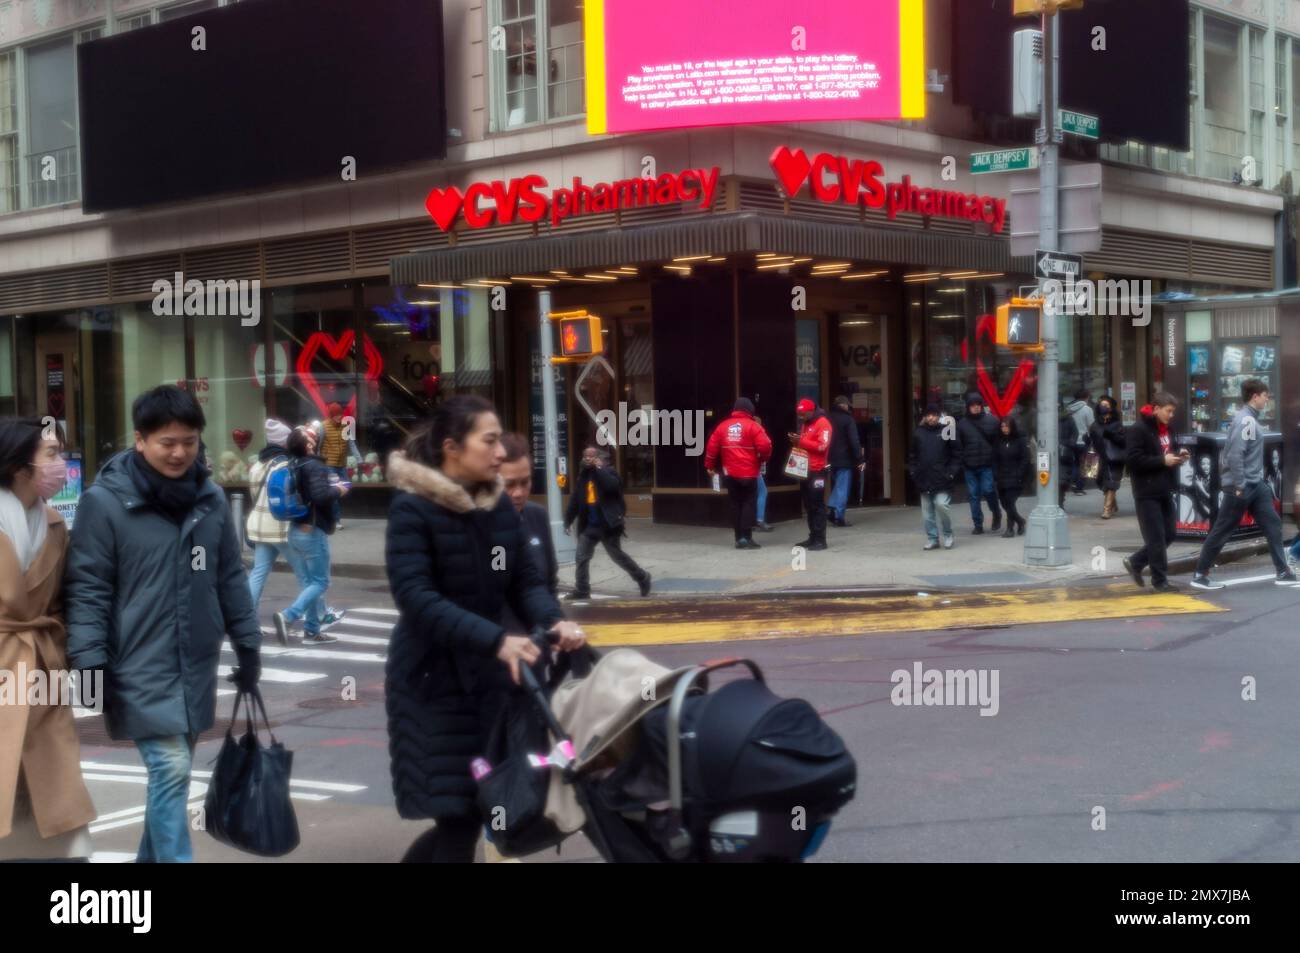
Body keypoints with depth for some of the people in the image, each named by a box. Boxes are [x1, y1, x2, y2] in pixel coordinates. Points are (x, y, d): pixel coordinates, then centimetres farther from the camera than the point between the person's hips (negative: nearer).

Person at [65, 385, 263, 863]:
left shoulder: (211, 498, 5)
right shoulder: (104, 502, -11)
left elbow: (230, 578, 13)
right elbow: (87, 590, -9)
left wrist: (248, 644, 12)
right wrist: (90, 666, -13)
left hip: (197, 668, 5)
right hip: (143, 672, -5)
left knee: (171, 774, 14)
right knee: (170, 772, -12)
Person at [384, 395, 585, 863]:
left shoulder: (501, 507, 5)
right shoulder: (412, 508, -14)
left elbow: (525, 580, 5)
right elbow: (415, 596, -24)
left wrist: (553, 621, -17)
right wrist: (496, 640, -34)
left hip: (488, 674, 6)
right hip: (432, 678, -6)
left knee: (479, 810, 9)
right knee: (459, 816, -4)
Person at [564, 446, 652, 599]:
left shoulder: (607, 472, -6)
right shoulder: (582, 477, 8)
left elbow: (612, 486, -30)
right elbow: (574, 501, 11)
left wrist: (599, 468, -21)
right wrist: (567, 522, 6)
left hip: (607, 525, -5)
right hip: (588, 526, 5)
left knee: (618, 556, 4)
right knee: (581, 558, 0)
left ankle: (643, 578, 22)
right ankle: (581, 591, 8)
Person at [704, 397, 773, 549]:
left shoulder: (723, 426, 7)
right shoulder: (752, 425, -6)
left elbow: (712, 447, 6)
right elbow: (765, 446, -14)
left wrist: (710, 466, 17)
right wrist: (763, 459, 6)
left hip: (731, 473, 4)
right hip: (749, 473, -4)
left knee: (736, 504, 12)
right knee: (749, 503, 0)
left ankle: (739, 538, 12)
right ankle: (746, 537, -9)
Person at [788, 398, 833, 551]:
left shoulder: (822, 423, -9)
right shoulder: (804, 424, 17)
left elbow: (822, 446, -18)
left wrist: (801, 442, -21)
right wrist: (796, 442, 5)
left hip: (817, 471, -8)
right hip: (804, 469, 8)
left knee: (817, 505, -7)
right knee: (809, 505, 9)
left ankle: (820, 539, -6)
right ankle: (813, 537, 14)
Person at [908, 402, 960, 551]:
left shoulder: (946, 431, -2)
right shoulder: (919, 433, 7)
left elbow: (956, 454, -1)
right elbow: (912, 455, 14)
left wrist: (951, 472, -9)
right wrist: (913, 471, 3)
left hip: (942, 480, -4)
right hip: (924, 480, 4)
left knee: (942, 505, -14)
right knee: (927, 512, 6)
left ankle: (948, 535, 7)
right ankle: (932, 539, 16)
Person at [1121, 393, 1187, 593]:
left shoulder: (1165, 429, 15)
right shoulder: (1138, 430, -12)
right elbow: (1132, 459, -20)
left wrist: (1177, 457, 5)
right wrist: (1163, 461, -20)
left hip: (1164, 491, 9)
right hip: (1147, 492, -9)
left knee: (1169, 534, 11)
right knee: (1156, 537, -4)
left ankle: (1135, 562, 24)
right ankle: (1160, 580, 5)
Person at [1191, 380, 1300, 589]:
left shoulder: (1250, 419, 12)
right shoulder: (1245, 420, -18)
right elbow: (1235, 454, -25)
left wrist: (1260, 479, 16)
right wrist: (1239, 486, -23)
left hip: (1256, 485, 9)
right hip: (1242, 486, -9)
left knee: (1272, 524, 8)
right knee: (1222, 530, -1)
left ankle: (1283, 573, 12)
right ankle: (1200, 575, 7)